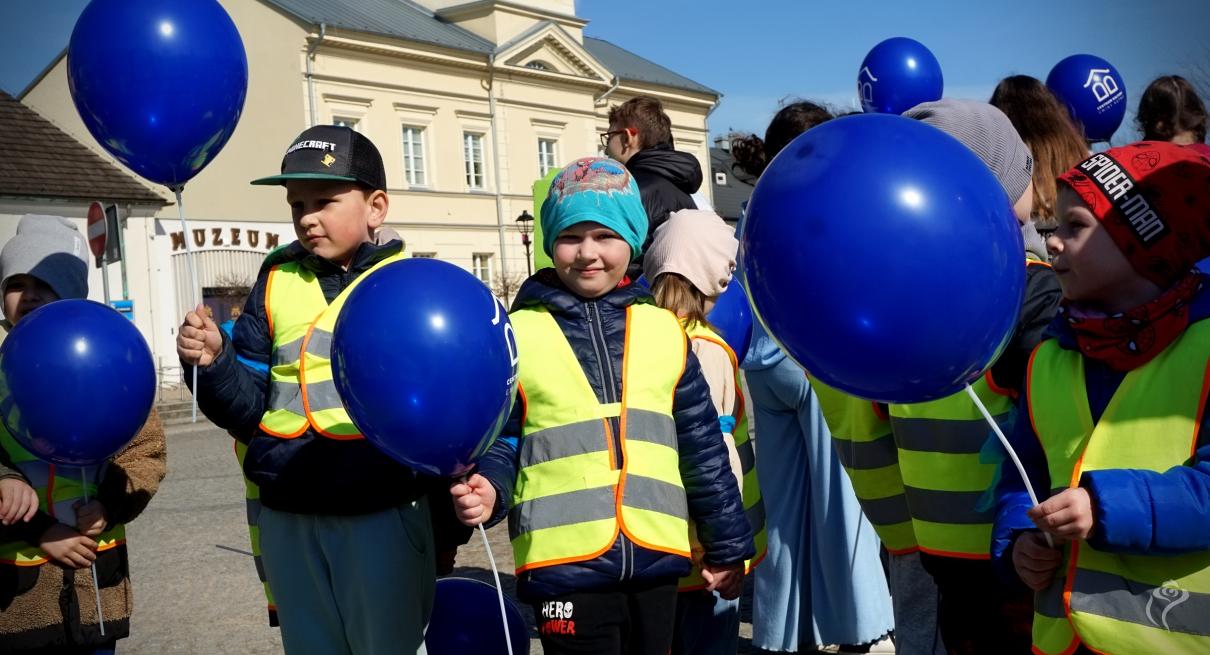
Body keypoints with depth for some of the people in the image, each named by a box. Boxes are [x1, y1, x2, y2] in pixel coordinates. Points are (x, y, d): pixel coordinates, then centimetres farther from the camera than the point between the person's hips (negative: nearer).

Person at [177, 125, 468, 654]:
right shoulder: (276, 285, 7)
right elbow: (248, 410, 6)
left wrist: (452, 517, -3)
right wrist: (214, 364, -14)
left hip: (383, 515, -4)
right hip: (288, 520, 4)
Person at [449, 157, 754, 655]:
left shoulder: (662, 329, 7)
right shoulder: (519, 333, -1)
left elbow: (703, 448, 10)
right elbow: (498, 440, 2)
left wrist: (727, 545, 12)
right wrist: (487, 490, -20)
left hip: (655, 556, 3)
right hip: (566, 562, -3)